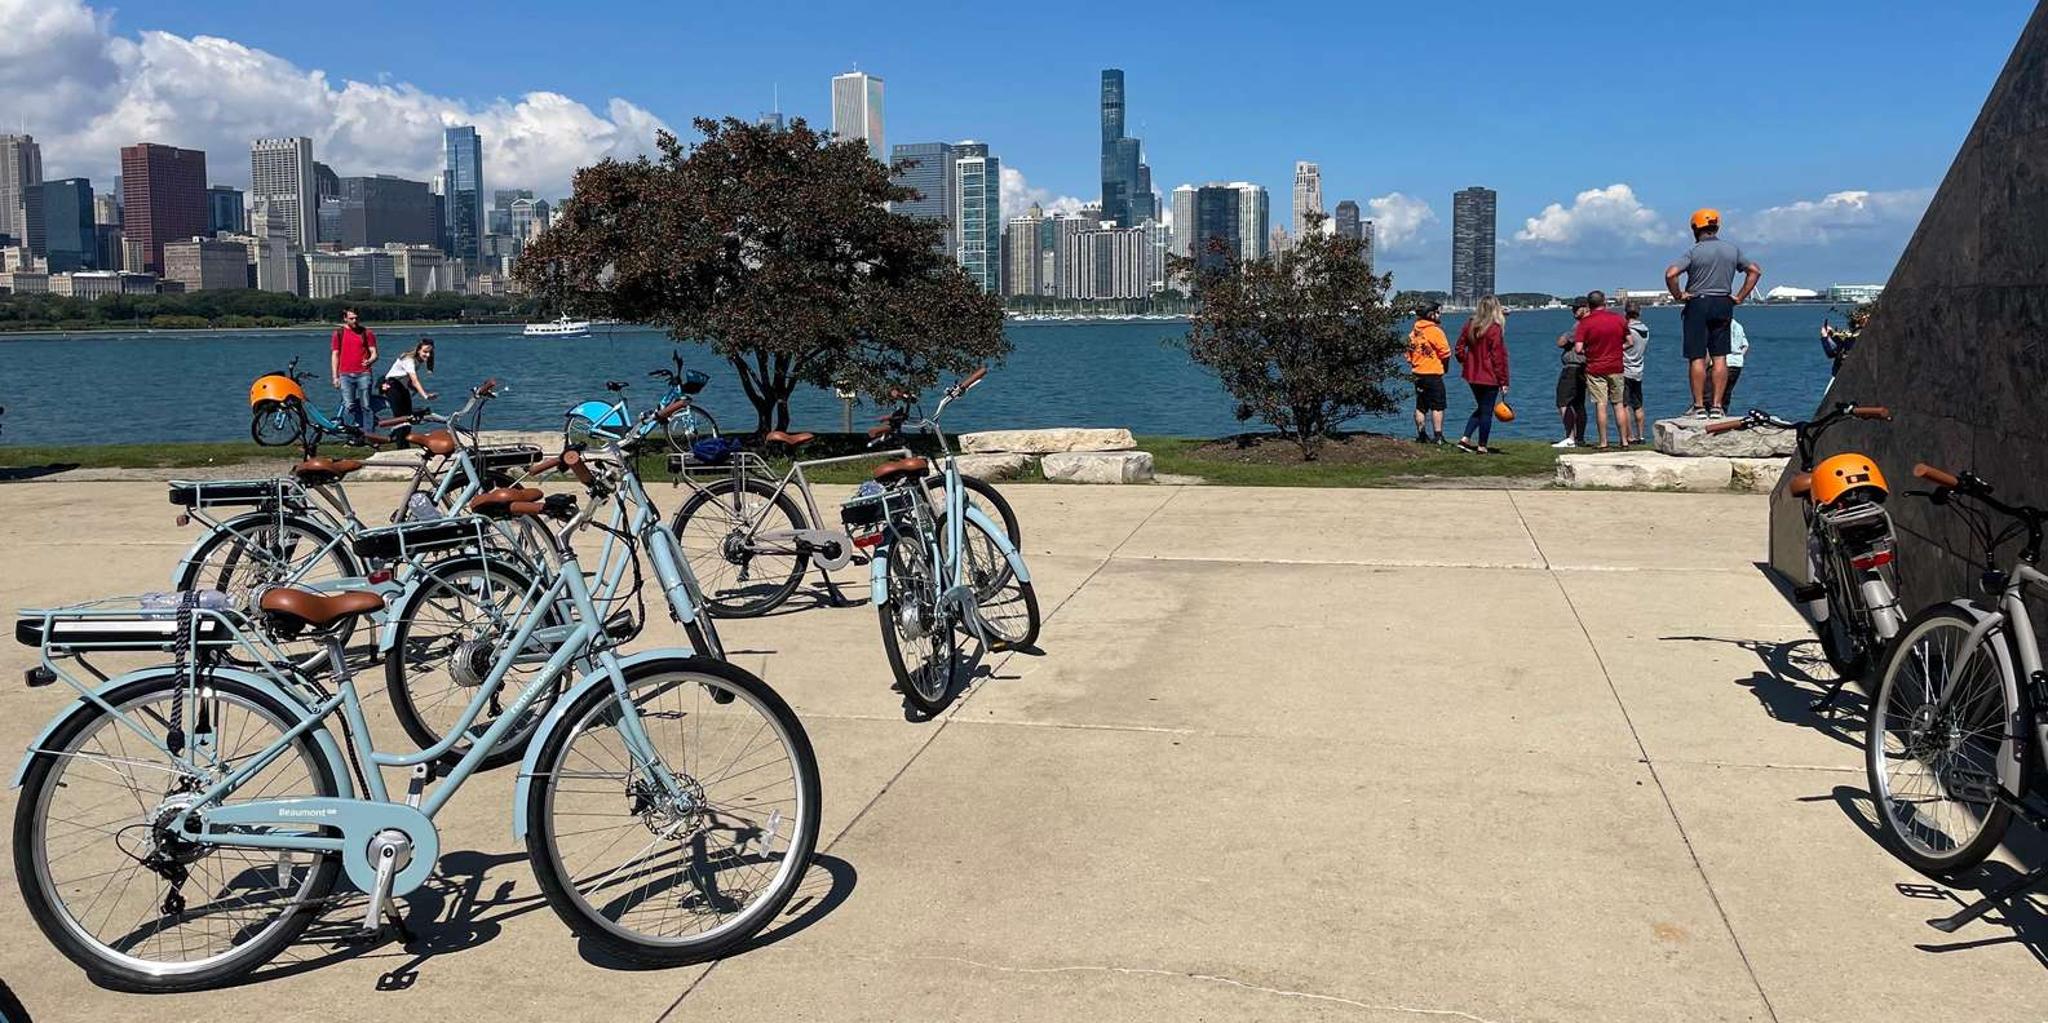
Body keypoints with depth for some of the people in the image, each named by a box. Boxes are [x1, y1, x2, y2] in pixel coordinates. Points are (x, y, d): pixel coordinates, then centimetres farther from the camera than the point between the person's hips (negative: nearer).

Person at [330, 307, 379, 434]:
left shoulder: (367, 333, 8)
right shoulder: (339, 333, 10)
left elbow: (374, 353, 4)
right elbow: (334, 355, 10)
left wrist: (370, 361, -20)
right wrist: (335, 377, 3)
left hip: (363, 374, -1)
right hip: (345, 375, 1)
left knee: (365, 406, -2)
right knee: (349, 406, -3)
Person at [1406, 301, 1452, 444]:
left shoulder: (1414, 331, 8)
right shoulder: (1435, 330, -12)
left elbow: (1409, 352, 13)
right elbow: (1445, 352, -11)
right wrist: (1444, 366, 6)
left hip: (1417, 373, 7)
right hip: (1433, 373, -7)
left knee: (1421, 406, 12)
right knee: (1437, 406, -3)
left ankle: (1421, 435, 14)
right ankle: (1438, 436, -7)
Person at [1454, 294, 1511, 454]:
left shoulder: (1470, 325, 2)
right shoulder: (1495, 329, -15)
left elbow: (1460, 348, 7)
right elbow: (1499, 357, -13)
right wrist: (1503, 381, -8)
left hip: (1472, 375, 6)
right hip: (1490, 377, -6)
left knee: (1481, 408, 20)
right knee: (1487, 411, 4)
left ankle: (1465, 438, 12)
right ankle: (1482, 447, 7)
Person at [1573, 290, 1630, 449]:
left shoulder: (1585, 323, -8)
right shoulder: (1619, 319, 3)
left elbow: (1578, 348, -14)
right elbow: (1629, 342, 9)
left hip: (1595, 369, -3)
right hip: (1616, 368, 3)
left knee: (1601, 405, -3)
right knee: (1618, 405, 10)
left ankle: (1603, 443, -3)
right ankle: (1624, 440, 11)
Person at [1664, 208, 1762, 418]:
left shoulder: (1694, 251, -10)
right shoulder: (1733, 249, 7)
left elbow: (1670, 274, -22)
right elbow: (1755, 271, 12)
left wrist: (1678, 295, -8)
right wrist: (1740, 297, 11)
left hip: (1698, 304, -4)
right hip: (1724, 305, 4)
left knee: (1697, 358, -2)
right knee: (1720, 357, 6)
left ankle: (1699, 406, -2)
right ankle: (1717, 406, 5)